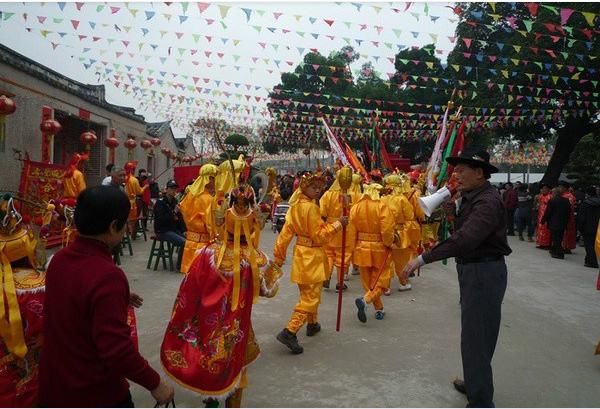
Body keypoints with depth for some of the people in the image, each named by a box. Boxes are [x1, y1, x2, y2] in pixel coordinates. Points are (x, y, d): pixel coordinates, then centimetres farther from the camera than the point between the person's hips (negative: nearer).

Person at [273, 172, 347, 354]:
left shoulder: (296, 205, 5)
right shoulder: (311, 207, -19)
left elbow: (286, 232, 6)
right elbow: (319, 235, -19)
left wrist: (279, 256, 9)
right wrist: (337, 224, -16)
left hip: (300, 252, 9)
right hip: (312, 256, -9)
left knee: (308, 293, 23)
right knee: (310, 297, -5)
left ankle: (312, 324, 39)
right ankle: (289, 332, -11)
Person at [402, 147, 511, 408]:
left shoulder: (487, 201, -22)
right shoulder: (471, 197, 10)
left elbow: (465, 238, -36)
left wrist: (424, 258, -37)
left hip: (484, 272, -10)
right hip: (471, 270, 10)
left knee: (476, 337, -2)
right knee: (475, 332, 23)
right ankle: (475, 383, 41)